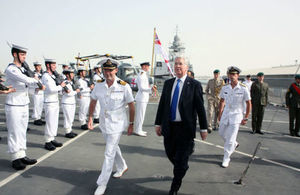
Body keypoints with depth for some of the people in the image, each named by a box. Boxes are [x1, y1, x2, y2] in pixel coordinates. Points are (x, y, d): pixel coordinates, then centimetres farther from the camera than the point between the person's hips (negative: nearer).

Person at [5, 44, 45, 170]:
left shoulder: (23, 69, 12)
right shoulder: (10, 69, -14)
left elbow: (32, 81, 11)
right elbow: (26, 80, -25)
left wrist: (38, 83, -9)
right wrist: (35, 80, -7)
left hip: (24, 105, 8)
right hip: (13, 106, -8)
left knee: (22, 131, 12)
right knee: (14, 132, 0)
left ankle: (22, 155, 20)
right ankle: (15, 158, 9)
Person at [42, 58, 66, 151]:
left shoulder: (53, 75, 14)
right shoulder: (46, 76, -14)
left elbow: (58, 88, 17)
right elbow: (51, 89, -24)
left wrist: (63, 87, -2)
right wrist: (61, 86, -12)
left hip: (56, 102, 9)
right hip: (49, 103, -9)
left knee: (55, 122, 13)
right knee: (50, 123, -4)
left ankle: (52, 139, 23)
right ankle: (47, 142, 5)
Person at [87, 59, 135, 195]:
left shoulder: (124, 86, -18)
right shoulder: (99, 85, -5)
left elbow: (131, 106, -9)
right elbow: (93, 102, 8)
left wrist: (131, 125, -6)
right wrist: (90, 118, 1)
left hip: (117, 124, -5)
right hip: (103, 123, 6)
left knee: (109, 154, -3)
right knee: (113, 147, 24)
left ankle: (102, 183, 11)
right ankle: (122, 167, 50)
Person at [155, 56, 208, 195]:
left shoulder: (194, 85, -7)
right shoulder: (168, 83, 7)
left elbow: (200, 108, -6)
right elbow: (162, 104, 9)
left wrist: (203, 128, -5)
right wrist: (158, 123, 8)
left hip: (185, 129, -4)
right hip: (169, 127, 5)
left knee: (181, 160, 4)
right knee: (170, 154, 17)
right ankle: (182, 169, 48)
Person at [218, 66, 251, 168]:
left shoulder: (243, 89, -10)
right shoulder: (225, 88, 0)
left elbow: (249, 104, -3)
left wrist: (246, 118, -4)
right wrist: (220, 114, 11)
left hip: (236, 116, -5)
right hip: (225, 114, 5)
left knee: (230, 138, -5)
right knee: (222, 133, 17)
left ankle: (226, 158, 9)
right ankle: (234, 144, 45)